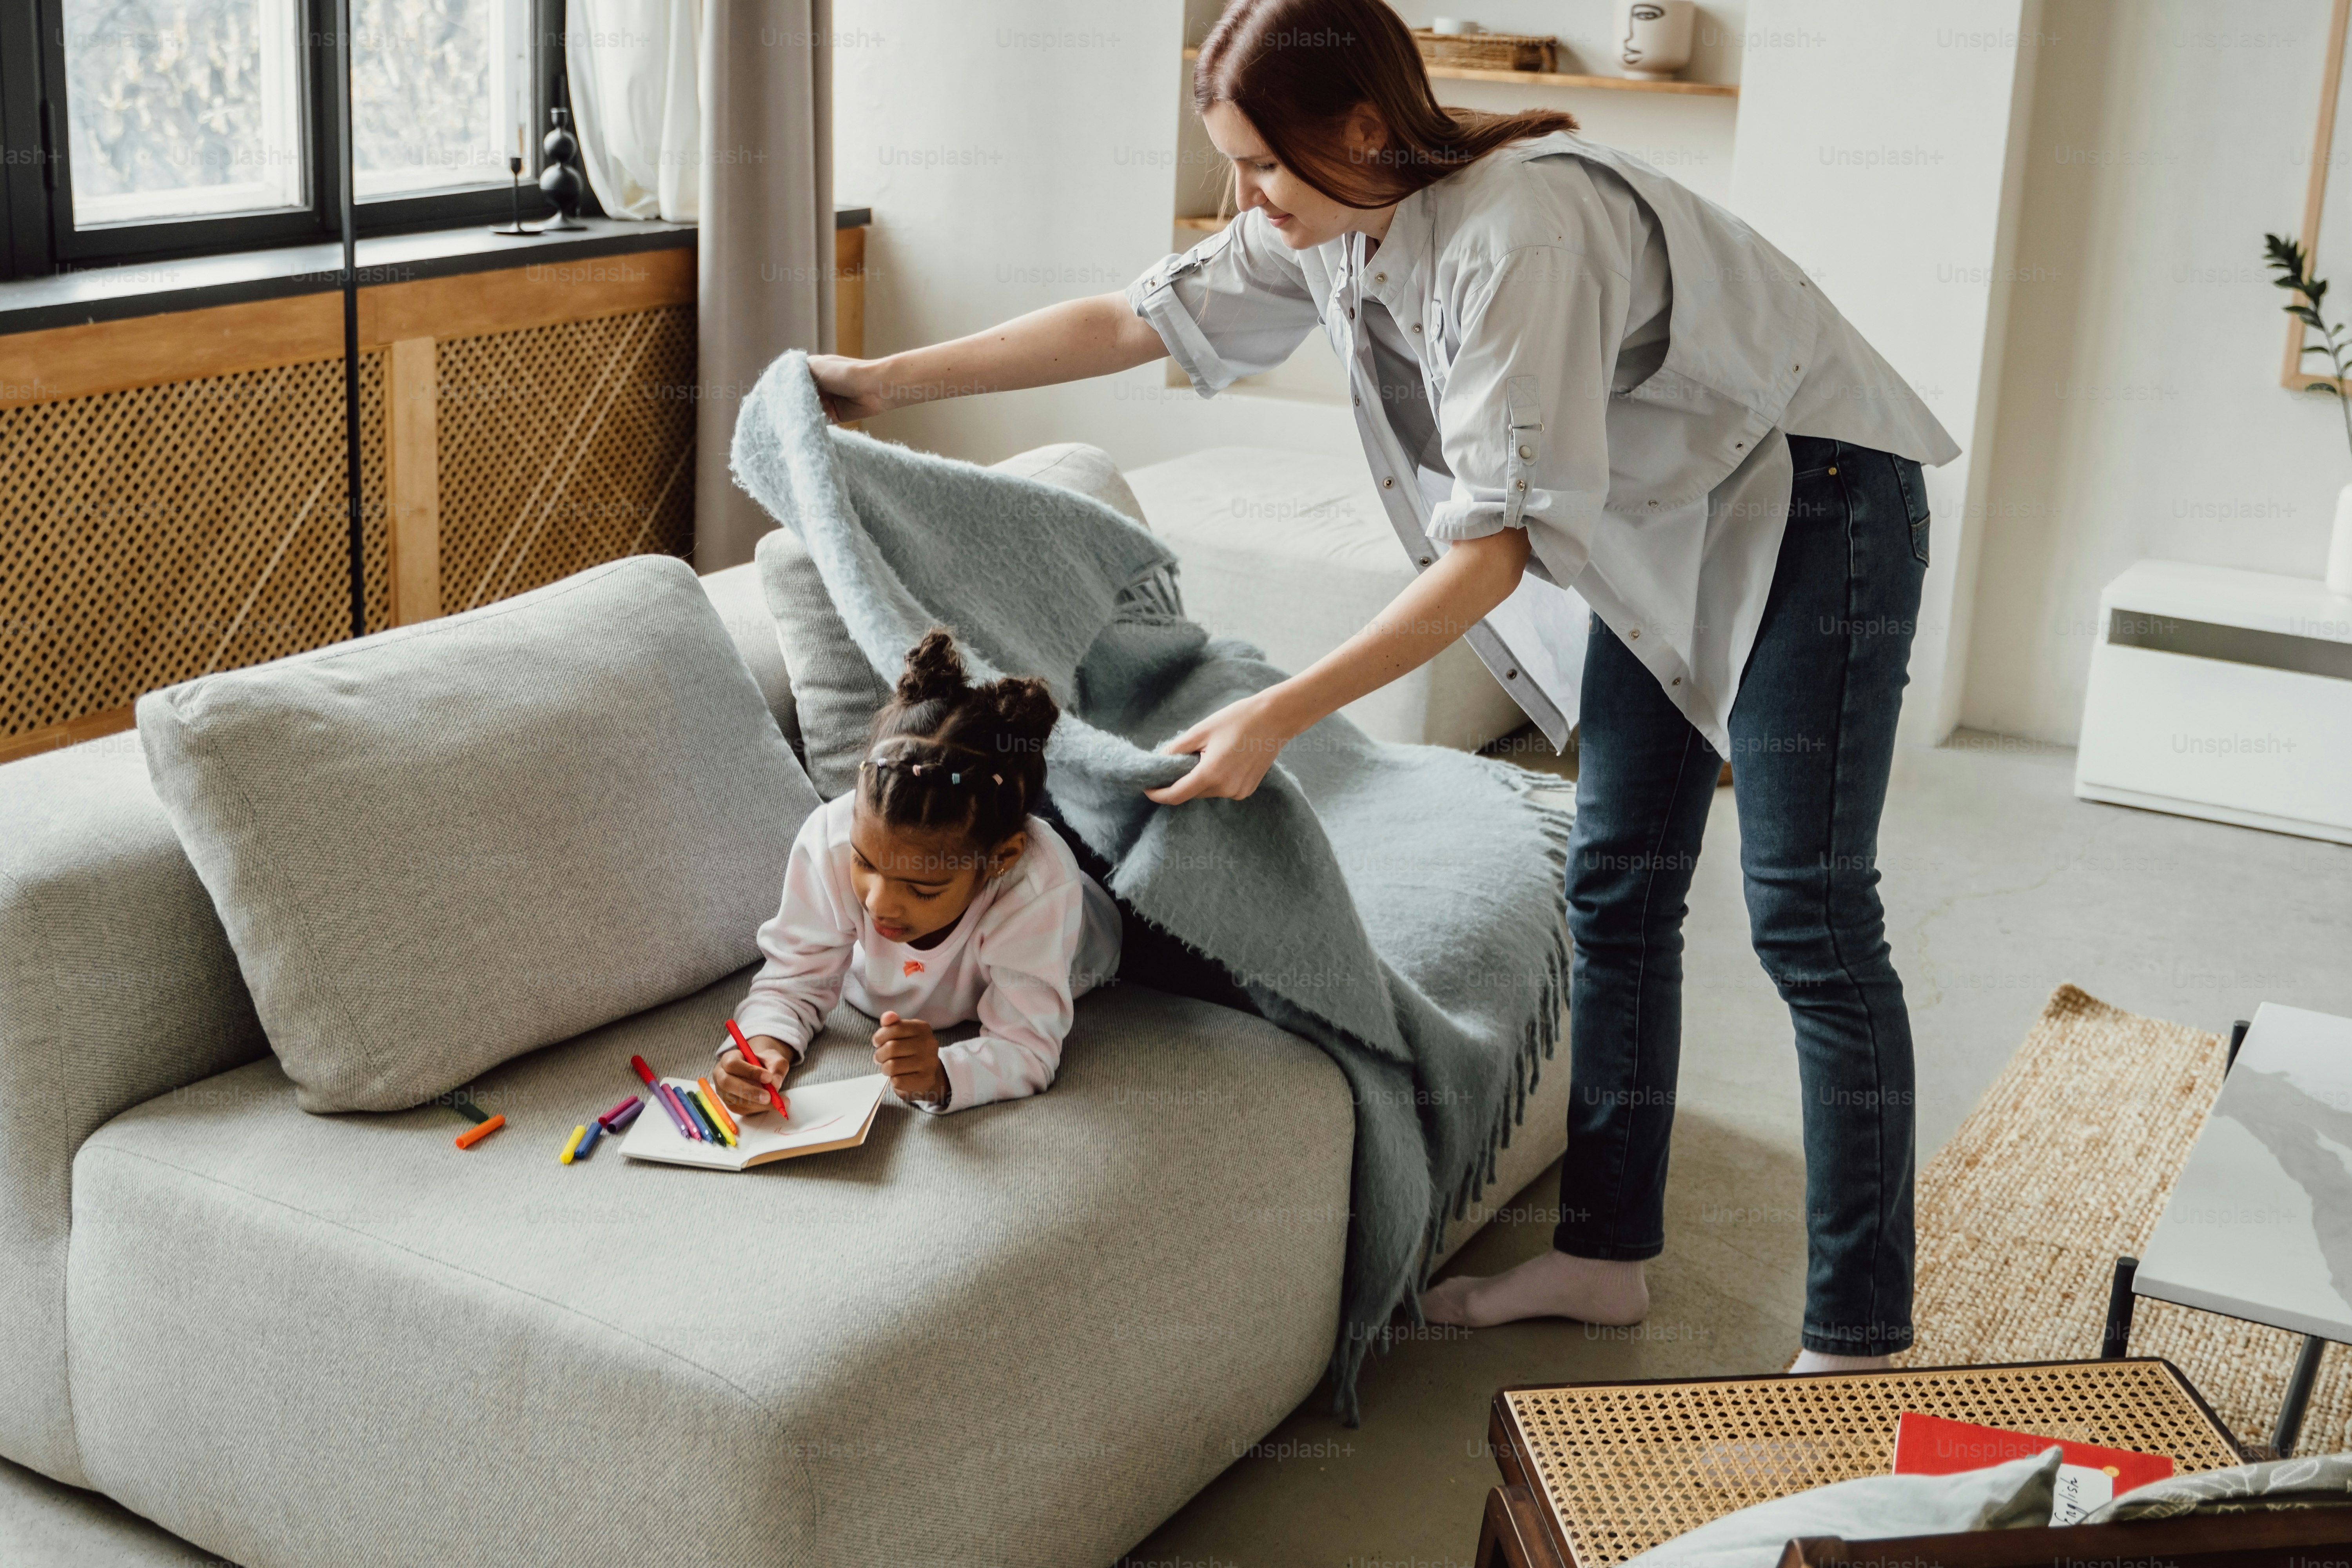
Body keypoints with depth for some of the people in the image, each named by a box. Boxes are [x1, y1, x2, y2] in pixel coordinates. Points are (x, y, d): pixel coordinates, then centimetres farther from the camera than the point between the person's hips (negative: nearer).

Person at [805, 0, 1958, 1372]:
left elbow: (1495, 543, -33)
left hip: (1814, 500, -9)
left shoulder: (1522, 231, -32)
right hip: (1661, 523, 9)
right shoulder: (1330, 226, -5)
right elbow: (1136, 320, 6)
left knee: (1809, 916, -9)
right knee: (1618, 887, 11)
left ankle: (1862, 1345, -1)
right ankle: (1608, 1254, 23)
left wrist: (1280, 716, -34)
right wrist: (893, 379, 9)